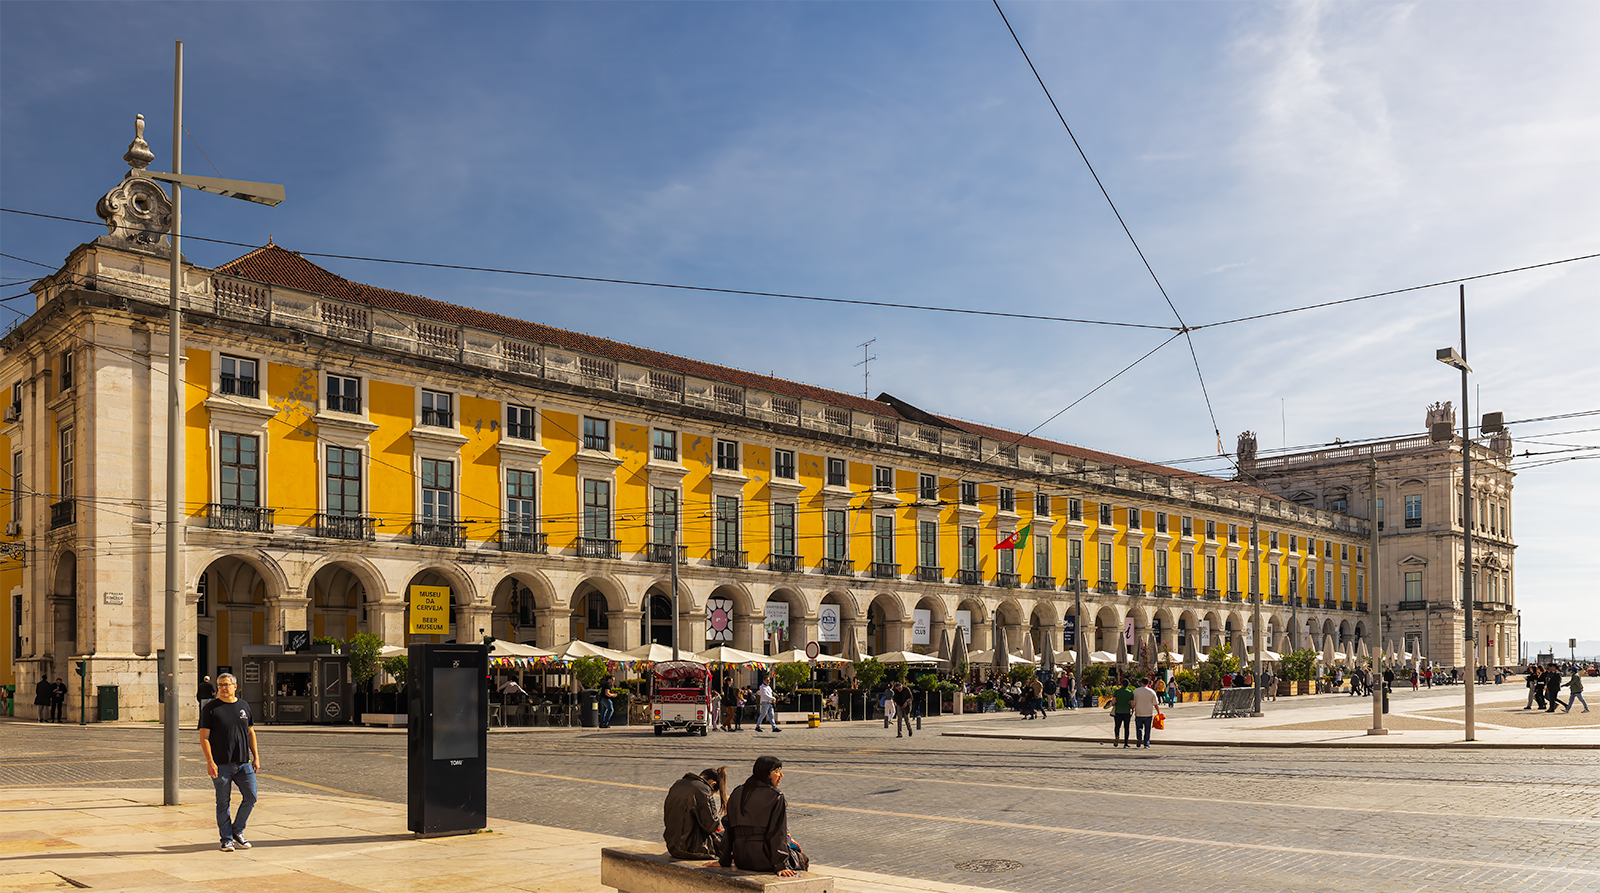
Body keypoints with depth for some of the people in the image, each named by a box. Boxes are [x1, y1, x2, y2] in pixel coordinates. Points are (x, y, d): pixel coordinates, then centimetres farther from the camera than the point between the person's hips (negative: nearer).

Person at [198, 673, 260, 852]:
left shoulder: (244, 706, 12)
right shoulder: (210, 708, -1)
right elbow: (204, 737, -5)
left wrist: (256, 757, 11)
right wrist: (210, 761, -14)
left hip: (244, 763, 4)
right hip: (220, 764, -4)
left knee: (250, 797, 1)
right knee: (223, 802, 2)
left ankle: (237, 830, 20)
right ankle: (227, 839, 12)